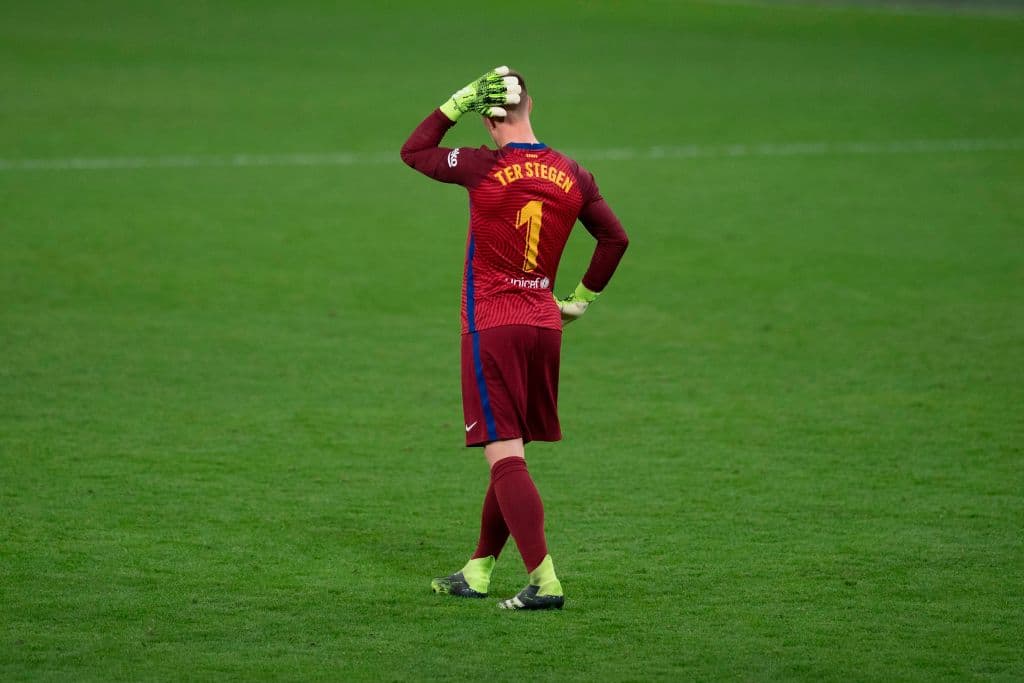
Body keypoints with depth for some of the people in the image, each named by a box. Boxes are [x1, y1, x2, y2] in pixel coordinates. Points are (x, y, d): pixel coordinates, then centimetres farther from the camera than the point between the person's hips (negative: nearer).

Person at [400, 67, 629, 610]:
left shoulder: (483, 168, -10)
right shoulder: (572, 176, 4)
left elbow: (413, 150, 6)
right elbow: (615, 239, 13)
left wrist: (458, 101, 6)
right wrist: (581, 299, 24)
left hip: (491, 327, -5)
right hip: (545, 324, 5)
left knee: (505, 457, -8)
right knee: (512, 454, 16)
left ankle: (543, 581, -19)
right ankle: (477, 571, 28)